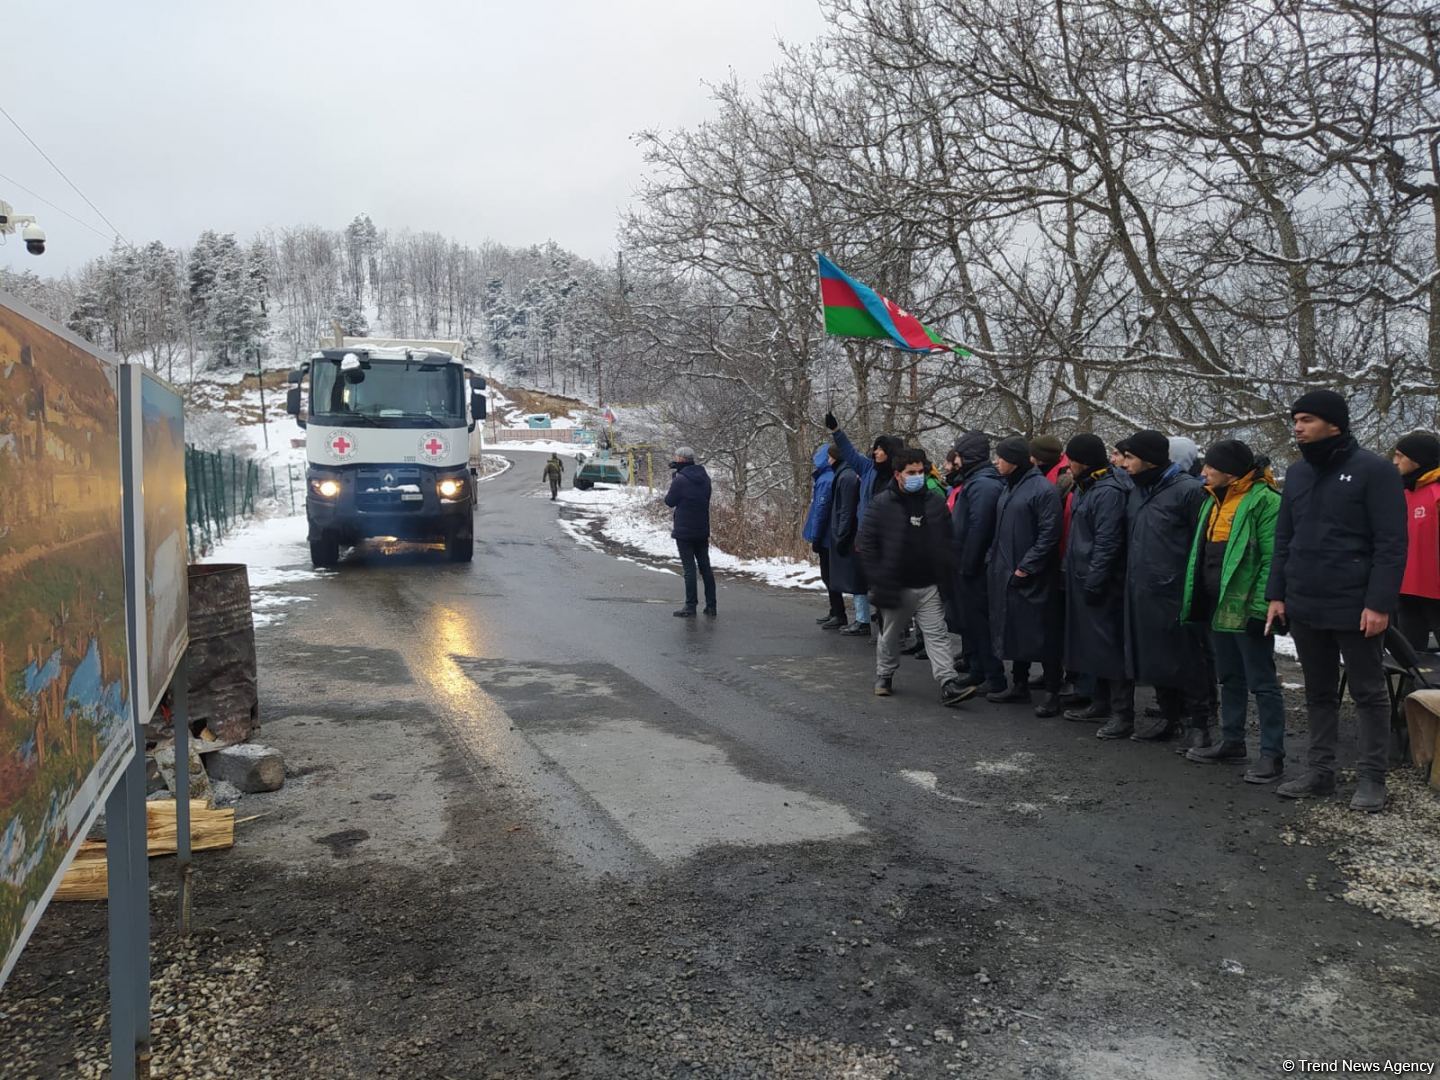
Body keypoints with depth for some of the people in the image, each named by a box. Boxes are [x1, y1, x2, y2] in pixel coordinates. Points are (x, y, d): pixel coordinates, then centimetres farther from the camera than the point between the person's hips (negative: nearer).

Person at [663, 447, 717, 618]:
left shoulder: (680, 480, -15)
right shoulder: (704, 478, 7)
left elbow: (670, 501, -6)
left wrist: (669, 491, 9)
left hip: (684, 532, -6)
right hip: (703, 531, 6)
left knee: (689, 568, -3)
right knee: (705, 567, 10)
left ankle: (691, 607, -1)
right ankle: (711, 605, 13)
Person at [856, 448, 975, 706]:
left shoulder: (936, 503, 3)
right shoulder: (881, 504, -7)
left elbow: (946, 544, 10)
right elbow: (866, 543, -7)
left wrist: (945, 578, 5)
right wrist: (879, 581, -12)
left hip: (929, 587, 2)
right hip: (896, 587, -2)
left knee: (937, 635, -3)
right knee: (890, 635, 14)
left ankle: (949, 684, -6)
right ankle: (884, 676, 33)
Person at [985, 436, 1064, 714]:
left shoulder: (1043, 489, -13)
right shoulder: (1008, 488, 13)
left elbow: (1049, 534, -17)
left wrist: (1026, 567, -17)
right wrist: (995, 559, 10)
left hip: (1033, 578, -8)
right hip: (1006, 575, 8)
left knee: (1042, 634, -2)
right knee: (1013, 631, 15)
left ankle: (1052, 694, 7)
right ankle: (1019, 685, 27)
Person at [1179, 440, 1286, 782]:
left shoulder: (1264, 500, -13)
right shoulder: (1215, 500, 15)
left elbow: (1272, 559, -19)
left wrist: (1261, 607, -23)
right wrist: (1195, 598, 15)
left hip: (1246, 608, -9)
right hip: (1217, 606, 9)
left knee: (1262, 682, -2)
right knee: (1229, 677, 17)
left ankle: (1272, 754, 5)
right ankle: (1232, 741, 28)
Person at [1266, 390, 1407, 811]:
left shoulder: (1374, 470, -9)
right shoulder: (1297, 473, 11)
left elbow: (1391, 543, -12)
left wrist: (1379, 603, -17)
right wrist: (1276, 594, 8)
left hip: (1356, 609, -6)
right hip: (1304, 607, 6)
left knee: (1369, 693, 6)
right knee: (1318, 693, 14)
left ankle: (1372, 777, 15)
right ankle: (1319, 770, 23)